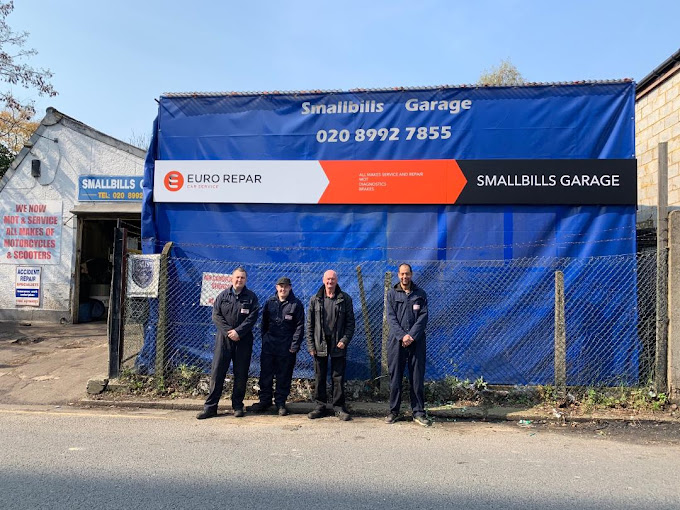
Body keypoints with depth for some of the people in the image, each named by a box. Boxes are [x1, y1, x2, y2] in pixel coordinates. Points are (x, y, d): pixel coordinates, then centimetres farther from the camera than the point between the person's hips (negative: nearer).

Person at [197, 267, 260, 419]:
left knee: (241, 374, 5)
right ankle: (210, 406, 6)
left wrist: (238, 332, -15)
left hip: (243, 340, 0)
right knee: (217, 372, 0)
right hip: (224, 338, 1)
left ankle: (238, 405, 17)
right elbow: (216, 315, 0)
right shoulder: (222, 296, 6)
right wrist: (228, 332, -11)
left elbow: (252, 318, -5)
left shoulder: (251, 297, 3)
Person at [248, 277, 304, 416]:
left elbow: (299, 326, -4)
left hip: (286, 347, -3)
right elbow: (264, 322, 14)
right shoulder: (270, 302, 7)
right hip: (269, 346, 3)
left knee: (284, 376, 5)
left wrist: (294, 346, -9)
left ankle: (280, 402, 17)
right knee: (265, 374, 8)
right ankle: (265, 400, 21)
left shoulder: (296, 304, -3)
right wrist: (264, 339, 7)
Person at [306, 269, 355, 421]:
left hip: (338, 344, -1)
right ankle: (320, 407, 19)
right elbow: (309, 324, 6)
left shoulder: (345, 299, 2)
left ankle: (339, 407, 13)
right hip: (320, 344, 2)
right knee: (320, 377, 8)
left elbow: (350, 322, 2)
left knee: (338, 377, 3)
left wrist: (345, 340, -10)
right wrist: (311, 345, -1)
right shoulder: (315, 299, 5)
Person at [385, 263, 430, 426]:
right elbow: (391, 317, 0)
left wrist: (412, 336, -12)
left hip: (416, 341, 0)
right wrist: (402, 336, -12)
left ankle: (418, 412, 10)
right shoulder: (392, 293, 7)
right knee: (395, 377, 3)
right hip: (396, 340, 0)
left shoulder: (420, 294, 8)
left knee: (417, 378, 2)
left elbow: (423, 317, 1)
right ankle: (393, 411, 13)